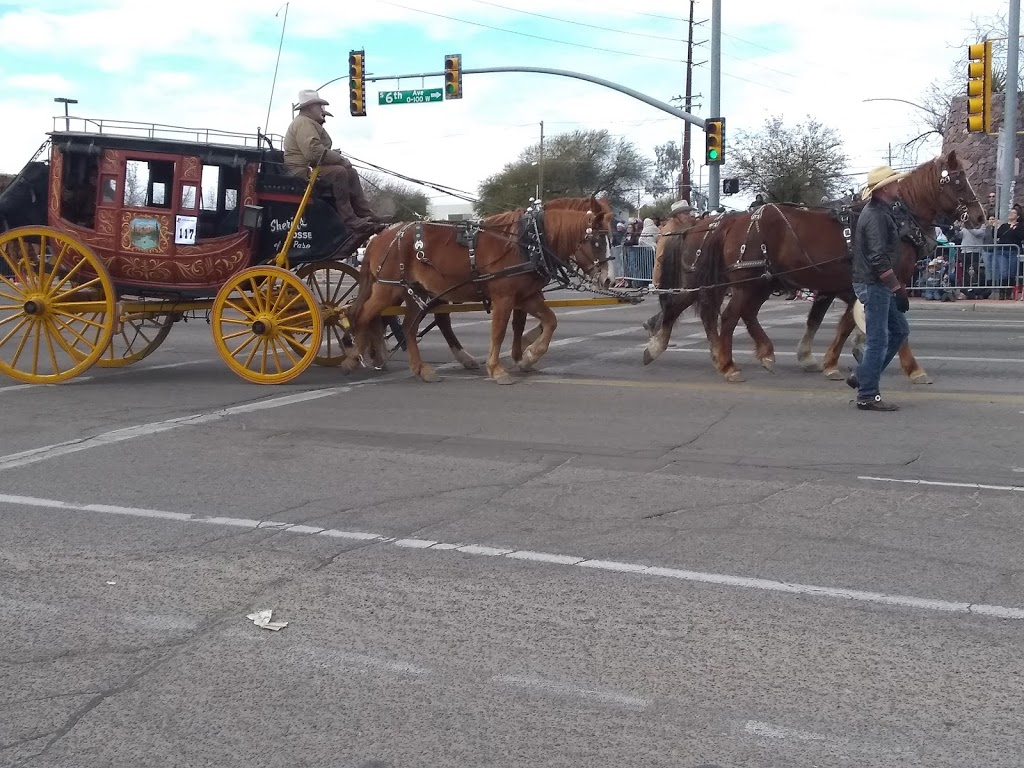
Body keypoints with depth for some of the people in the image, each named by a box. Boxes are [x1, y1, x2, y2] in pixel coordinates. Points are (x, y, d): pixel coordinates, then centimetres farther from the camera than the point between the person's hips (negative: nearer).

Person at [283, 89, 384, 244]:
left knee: (351, 173, 4)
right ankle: (351, 224, -33)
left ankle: (366, 218, -6)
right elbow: (314, 152, -27)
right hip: (303, 171, -12)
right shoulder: (303, 123, -13)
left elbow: (322, 149, 19)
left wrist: (338, 156, -2)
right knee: (339, 172, -30)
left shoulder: (311, 123, 25)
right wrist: (340, 159, -18)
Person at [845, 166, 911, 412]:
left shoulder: (880, 212, 15)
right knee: (878, 339, -5)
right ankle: (867, 396, 2)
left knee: (899, 330, 17)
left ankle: (862, 376, 20)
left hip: (877, 284, 11)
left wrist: (896, 286, 23)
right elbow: (879, 260, -25)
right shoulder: (876, 216, -19)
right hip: (873, 284, -11)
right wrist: (898, 288, -22)